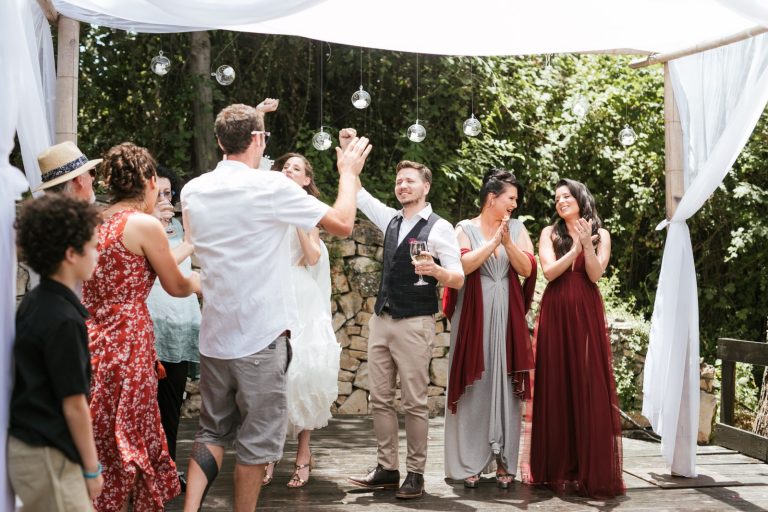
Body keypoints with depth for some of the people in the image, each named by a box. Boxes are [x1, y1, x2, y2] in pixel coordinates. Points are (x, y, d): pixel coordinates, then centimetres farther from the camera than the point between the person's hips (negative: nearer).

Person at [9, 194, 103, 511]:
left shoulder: (33, 303, 7)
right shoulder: (63, 320, -21)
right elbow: (73, 405, -17)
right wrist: (92, 468, -7)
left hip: (24, 442, 9)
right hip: (47, 457, -9)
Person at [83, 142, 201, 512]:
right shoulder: (145, 224, -10)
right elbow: (176, 287, 1)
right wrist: (197, 282, 23)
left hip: (93, 341, 7)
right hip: (127, 345, -7)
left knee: (100, 441, 14)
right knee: (128, 443, 4)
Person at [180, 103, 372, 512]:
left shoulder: (192, 192, 3)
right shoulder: (270, 186, -14)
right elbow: (343, 224, -8)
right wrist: (348, 173, 10)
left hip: (214, 336, 6)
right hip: (260, 336, -6)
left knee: (212, 430, 16)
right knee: (256, 440, 6)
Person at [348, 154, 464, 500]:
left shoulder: (439, 228, -6)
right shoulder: (391, 219, 13)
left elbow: (459, 279, -11)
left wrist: (435, 270, -31)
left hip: (414, 324, -6)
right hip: (381, 320, 7)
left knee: (414, 402, -2)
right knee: (380, 398, 7)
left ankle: (415, 473, 8)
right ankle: (386, 469, 15)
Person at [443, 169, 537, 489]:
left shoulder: (517, 229, 10)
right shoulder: (466, 229, 4)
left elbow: (527, 268, 0)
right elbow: (462, 265, -12)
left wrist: (507, 241, -13)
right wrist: (493, 241, -15)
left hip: (507, 315, 2)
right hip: (474, 314, -2)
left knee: (505, 384, 1)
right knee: (474, 385, -1)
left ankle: (504, 461, 7)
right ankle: (469, 462, 5)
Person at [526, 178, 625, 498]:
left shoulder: (600, 234, 8)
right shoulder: (550, 233, 10)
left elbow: (595, 274, -4)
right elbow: (549, 271, -4)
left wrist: (587, 244, -17)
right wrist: (576, 248, -12)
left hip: (587, 315, -1)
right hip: (556, 314, 1)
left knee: (589, 387, -4)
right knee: (556, 387, 0)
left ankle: (592, 471, 1)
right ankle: (558, 469, 7)